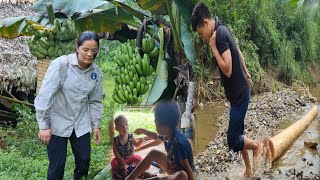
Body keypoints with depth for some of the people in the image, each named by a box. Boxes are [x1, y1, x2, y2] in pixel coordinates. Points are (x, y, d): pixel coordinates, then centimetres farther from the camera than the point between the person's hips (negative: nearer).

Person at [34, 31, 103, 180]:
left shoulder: (96, 72, -3)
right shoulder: (61, 65, -18)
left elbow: (95, 101, 7)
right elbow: (45, 96, -19)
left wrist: (96, 125, 6)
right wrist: (44, 126, -19)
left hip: (81, 124, 4)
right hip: (57, 123, -4)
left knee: (84, 159, 9)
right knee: (57, 165, 1)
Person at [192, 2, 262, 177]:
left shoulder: (220, 34, -23)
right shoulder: (220, 30, 6)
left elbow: (228, 70, -27)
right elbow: (238, 52, 20)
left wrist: (213, 48, -21)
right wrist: (246, 72, 32)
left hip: (239, 95, -9)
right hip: (238, 93, 9)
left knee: (232, 141, -4)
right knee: (238, 135, 17)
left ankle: (256, 146, 19)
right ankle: (248, 170, 30)